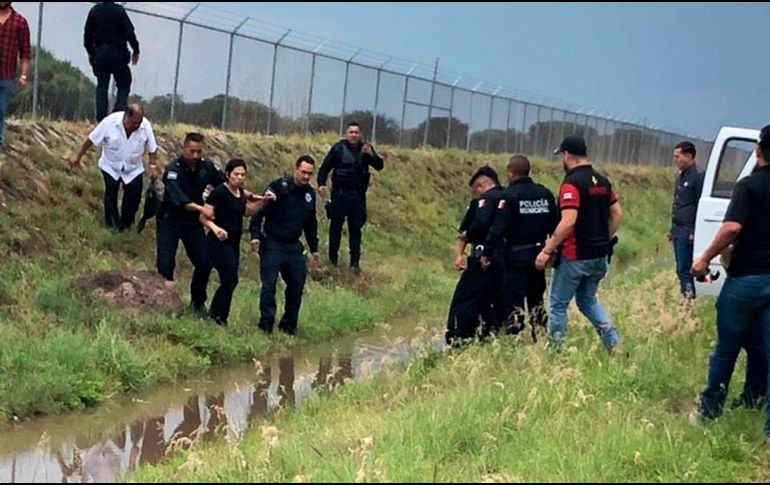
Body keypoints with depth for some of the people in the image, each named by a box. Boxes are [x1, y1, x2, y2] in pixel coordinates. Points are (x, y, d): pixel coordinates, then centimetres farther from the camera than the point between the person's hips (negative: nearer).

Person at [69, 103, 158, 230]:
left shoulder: (145, 126, -20)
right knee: (111, 191, -10)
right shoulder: (110, 122, -23)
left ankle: (126, 225, 17)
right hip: (111, 166, -2)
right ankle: (111, 225, 6)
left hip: (133, 168, 2)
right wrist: (78, 156, -4)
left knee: (134, 195, -2)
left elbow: (152, 148, -5)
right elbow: (91, 139, -11)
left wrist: (153, 166, -12)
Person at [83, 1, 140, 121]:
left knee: (102, 86, 7)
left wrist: (90, 53, 20)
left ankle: (101, 119, 2)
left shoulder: (94, 11, 3)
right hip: (117, 53, -4)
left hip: (99, 54, 4)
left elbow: (87, 34, 9)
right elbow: (129, 33, -10)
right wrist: (136, 51, 2)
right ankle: (119, 112, -11)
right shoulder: (119, 11, -10)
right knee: (123, 85, 6)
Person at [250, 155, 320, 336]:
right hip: (272, 244, -6)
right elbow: (260, 210, -15)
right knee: (269, 284, -9)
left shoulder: (310, 194, 10)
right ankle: (266, 325, -3)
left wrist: (314, 249, 21)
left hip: (294, 246, 6)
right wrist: (255, 235, -23)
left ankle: (289, 325, 18)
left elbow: (311, 224, 20)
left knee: (297, 284, 6)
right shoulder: (279, 186, -11)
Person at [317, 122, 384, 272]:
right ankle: (333, 258, 15)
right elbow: (325, 167, -1)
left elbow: (379, 166, -3)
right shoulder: (338, 148, -1)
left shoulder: (366, 149, 6)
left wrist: (371, 154, -22)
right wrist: (321, 184, -15)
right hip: (339, 193, -2)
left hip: (358, 195, 2)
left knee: (355, 228, 3)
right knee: (335, 226, 4)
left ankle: (355, 261, 8)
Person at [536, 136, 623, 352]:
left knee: (558, 305, 6)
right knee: (588, 300, 21)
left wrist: (547, 250, -21)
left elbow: (569, 221, -25)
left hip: (575, 256, -8)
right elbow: (617, 214, 13)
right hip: (600, 255, 8)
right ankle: (614, 342, 7)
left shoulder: (572, 183, -16)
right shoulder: (602, 181, 9)